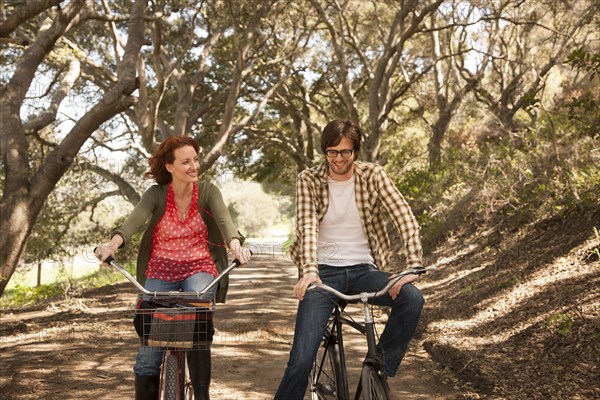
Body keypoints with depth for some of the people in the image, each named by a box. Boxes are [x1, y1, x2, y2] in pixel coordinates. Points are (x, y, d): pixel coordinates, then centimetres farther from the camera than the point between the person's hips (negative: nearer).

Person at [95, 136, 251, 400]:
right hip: (161, 271, 1)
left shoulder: (208, 192, -3)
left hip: (199, 269, -1)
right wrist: (113, 243, -43)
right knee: (148, 352, -5)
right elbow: (134, 221, -21)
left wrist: (235, 244, -43)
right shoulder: (156, 195, -4)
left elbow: (224, 220, -21)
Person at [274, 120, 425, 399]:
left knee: (412, 299, -26)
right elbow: (307, 226, -15)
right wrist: (309, 270, -33)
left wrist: (413, 267, -24)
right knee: (301, 360, -15)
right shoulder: (309, 180, -1)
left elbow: (405, 218, -9)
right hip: (324, 271, -2)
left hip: (363, 269, 2)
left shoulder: (373, 175, 0)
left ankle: (380, 369, -5)